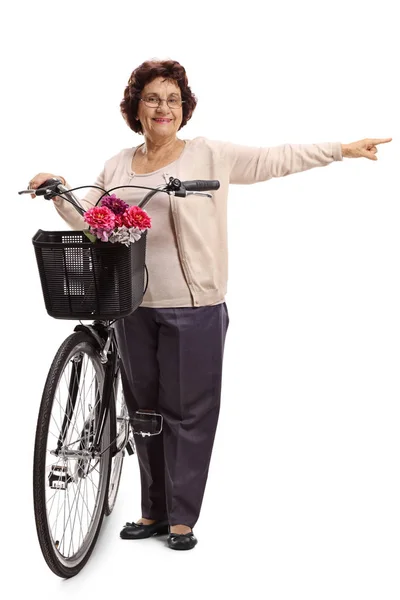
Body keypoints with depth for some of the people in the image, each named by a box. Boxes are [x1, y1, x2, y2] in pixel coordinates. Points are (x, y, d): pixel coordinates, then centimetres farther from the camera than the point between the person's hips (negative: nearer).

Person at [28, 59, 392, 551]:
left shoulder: (208, 155, 0)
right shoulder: (117, 167, 13)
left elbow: (274, 160, -1)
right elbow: (87, 221, 14)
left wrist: (342, 149, -4)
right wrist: (58, 192, -1)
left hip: (193, 308, -4)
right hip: (134, 307, 5)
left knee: (188, 410, 1)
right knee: (144, 408, 12)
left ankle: (182, 517, 16)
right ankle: (153, 511, 26)